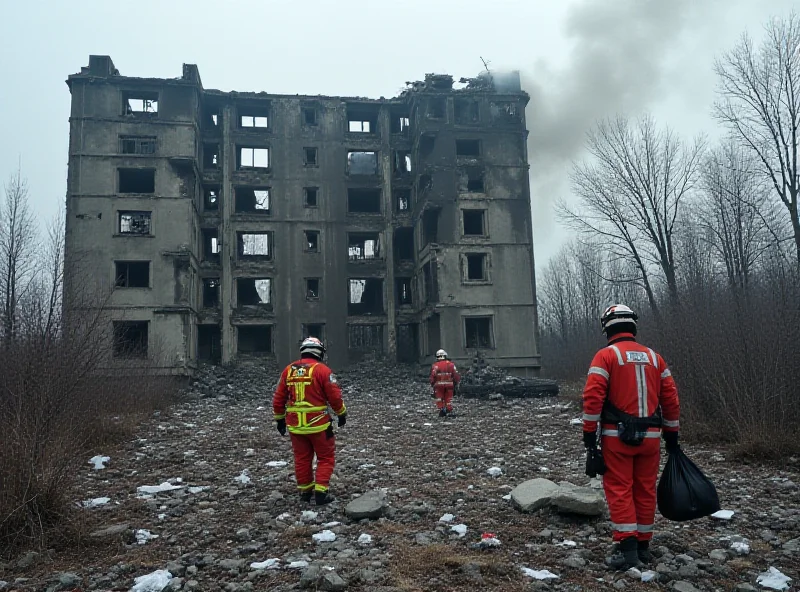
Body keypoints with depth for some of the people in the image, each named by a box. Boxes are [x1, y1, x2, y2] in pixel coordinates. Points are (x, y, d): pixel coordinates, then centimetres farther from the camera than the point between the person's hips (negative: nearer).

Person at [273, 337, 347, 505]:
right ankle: (321, 491, 4)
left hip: (295, 424, 5)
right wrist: (342, 414, 7)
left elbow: (278, 398, 10)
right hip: (318, 423, -4)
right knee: (326, 458, 9)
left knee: (302, 458, 17)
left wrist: (280, 419, 20)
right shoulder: (322, 370, -10)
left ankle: (305, 491, 25)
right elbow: (335, 397, -9)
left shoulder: (288, 370, 5)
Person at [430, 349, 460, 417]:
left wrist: (432, 384, 2)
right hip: (449, 384, 2)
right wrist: (455, 384, 11)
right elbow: (456, 375, 1)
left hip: (439, 385, -2)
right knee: (448, 399, 14)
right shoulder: (451, 364, 3)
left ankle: (441, 409, -6)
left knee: (439, 399, 10)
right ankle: (449, 411, 14)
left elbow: (433, 376, -10)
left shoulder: (435, 365, -5)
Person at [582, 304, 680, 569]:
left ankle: (627, 549, -2)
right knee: (645, 490, 13)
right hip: (649, 436, 5)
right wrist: (671, 434, 18)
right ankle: (643, 546, 22)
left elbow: (593, 397, -14)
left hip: (618, 436, -5)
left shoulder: (606, 355, -6)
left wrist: (589, 433, -9)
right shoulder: (654, 356, 10)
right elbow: (671, 399, 11)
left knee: (619, 490, 1)